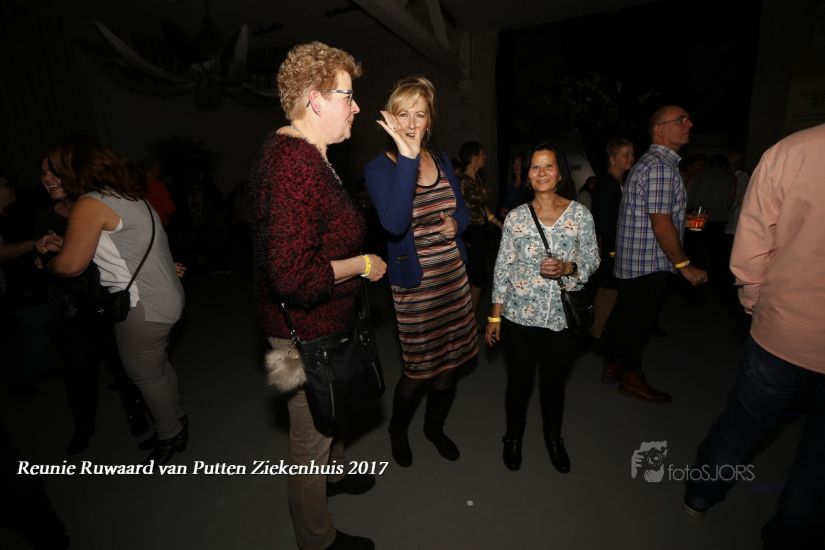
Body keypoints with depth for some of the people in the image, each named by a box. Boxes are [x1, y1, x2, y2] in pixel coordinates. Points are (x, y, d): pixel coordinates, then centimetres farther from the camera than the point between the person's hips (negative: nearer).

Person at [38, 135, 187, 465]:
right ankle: (174, 419, 39)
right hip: (163, 297, 9)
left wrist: (45, 264, 9)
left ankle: (170, 436, 25)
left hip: (143, 306, -9)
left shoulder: (90, 204, -15)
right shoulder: (126, 195, 13)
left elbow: (71, 265, -12)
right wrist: (64, 244, 16)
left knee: (144, 374, 7)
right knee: (157, 366, 22)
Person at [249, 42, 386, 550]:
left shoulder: (298, 151, 7)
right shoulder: (295, 163, -28)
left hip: (322, 324, 10)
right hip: (309, 333, -10)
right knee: (312, 436, 13)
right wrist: (363, 264, -21)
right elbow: (293, 276, -35)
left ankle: (334, 474, 59)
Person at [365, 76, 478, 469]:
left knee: (450, 363, 16)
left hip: (454, 276, 6)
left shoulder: (441, 160, 6)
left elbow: (461, 209, 16)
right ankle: (398, 428, 39)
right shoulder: (380, 168, -11)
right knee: (419, 370, 6)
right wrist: (408, 160, -31)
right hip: (415, 284, -5)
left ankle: (435, 426, 44)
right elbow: (395, 224, -28)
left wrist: (455, 223, -7)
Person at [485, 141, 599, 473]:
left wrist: (566, 268, -19)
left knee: (554, 381, 17)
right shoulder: (516, 217, -2)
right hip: (519, 315, 0)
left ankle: (553, 436, 43)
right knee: (519, 380, 13)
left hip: (563, 316, 1)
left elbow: (592, 260, 3)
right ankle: (513, 436, 38)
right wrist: (495, 315, -1)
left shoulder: (580, 214, -2)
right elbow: (503, 267, -1)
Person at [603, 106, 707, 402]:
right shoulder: (661, 167, -18)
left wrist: (685, 220, 24)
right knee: (638, 320, 3)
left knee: (625, 314, 17)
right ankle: (631, 378, 19)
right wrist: (684, 266, -16)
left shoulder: (650, 162, 15)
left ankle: (613, 365, 31)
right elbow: (661, 224, -22)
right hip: (650, 263, -10)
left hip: (632, 260, 10)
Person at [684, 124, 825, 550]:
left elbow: (749, 254, -9)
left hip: (781, 335, 0)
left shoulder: (790, 151, -14)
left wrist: (758, 307, 9)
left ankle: (699, 496, 44)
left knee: (739, 425, 24)